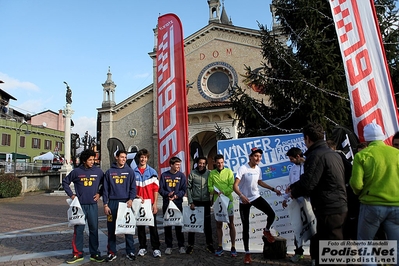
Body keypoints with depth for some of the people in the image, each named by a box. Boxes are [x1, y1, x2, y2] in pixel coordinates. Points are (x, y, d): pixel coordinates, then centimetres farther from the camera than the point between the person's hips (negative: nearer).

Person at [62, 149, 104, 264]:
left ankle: (94, 253, 19)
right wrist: (71, 195, 2)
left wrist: (99, 193, 0)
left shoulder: (98, 171, -1)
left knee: (94, 229, 7)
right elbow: (65, 182, 10)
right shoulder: (76, 171, -2)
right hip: (79, 205, 0)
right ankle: (77, 254, 21)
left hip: (93, 205, 1)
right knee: (78, 229, 7)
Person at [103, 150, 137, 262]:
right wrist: (105, 204, -1)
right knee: (111, 229, 7)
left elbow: (133, 187, 2)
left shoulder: (130, 171, 5)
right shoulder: (109, 172, 7)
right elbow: (106, 189, 6)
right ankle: (112, 252, 20)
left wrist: (131, 199, -13)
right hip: (112, 203, 1)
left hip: (125, 202, -1)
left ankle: (130, 252, 14)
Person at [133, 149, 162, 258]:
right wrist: (136, 196, -10)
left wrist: (155, 204, -7)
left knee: (153, 226, 2)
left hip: (150, 203, -1)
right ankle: (142, 247, 22)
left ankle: (156, 248, 10)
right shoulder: (133, 172, 4)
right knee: (140, 226, 10)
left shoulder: (152, 172, 1)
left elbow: (156, 189, -1)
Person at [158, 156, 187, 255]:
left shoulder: (181, 175, 3)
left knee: (179, 225, 4)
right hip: (166, 203, 1)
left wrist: (176, 196, -17)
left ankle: (181, 245, 16)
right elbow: (160, 189, 0)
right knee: (167, 225, 7)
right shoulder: (164, 175, 3)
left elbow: (184, 189, -1)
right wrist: (167, 194, -18)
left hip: (178, 203, -1)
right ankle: (169, 246, 20)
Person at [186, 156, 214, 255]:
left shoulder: (209, 173, -1)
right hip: (195, 202, -1)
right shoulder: (192, 173, -4)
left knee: (207, 223, 9)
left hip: (206, 202, 1)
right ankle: (190, 245, 18)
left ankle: (209, 244, 23)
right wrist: (191, 202, -6)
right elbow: (188, 188, -2)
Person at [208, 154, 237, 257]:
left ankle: (233, 248, 15)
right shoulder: (212, 173, 5)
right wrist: (214, 191, -16)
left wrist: (223, 193, -21)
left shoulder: (228, 171, -1)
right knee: (218, 225, 10)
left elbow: (232, 186, -8)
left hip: (228, 200, -2)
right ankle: (220, 247, 21)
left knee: (231, 224, 5)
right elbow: (209, 187, 5)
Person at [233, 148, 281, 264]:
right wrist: (241, 196, -43)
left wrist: (273, 189, 15)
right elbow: (235, 186, -26)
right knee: (246, 227, 3)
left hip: (256, 197, 5)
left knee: (271, 214, -9)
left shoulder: (258, 169, 1)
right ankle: (247, 253, 19)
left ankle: (266, 231, 25)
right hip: (244, 200, -5)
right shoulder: (243, 168, -20)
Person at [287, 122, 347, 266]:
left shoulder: (316, 155, -17)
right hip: (339, 207, 9)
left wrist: (294, 192, -2)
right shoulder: (333, 154, 14)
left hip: (328, 210, -9)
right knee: (318, 243, 20)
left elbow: (308, 183, -22)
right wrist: (294, 186, 21)